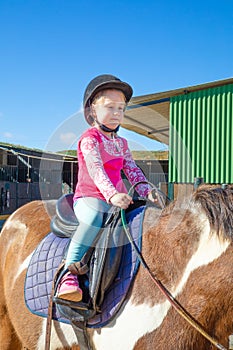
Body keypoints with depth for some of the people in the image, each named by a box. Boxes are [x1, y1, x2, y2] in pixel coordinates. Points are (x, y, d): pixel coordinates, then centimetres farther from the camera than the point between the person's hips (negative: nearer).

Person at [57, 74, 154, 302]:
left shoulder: (121, 143, 18)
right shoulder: (89, 139, -6)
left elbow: (132, 170, 11)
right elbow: (95, 169, -22)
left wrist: (146, 191, -9)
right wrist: (112, 194, -38)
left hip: (117, 199, 8)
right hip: (89, 198, -8)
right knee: (95, 217, -39)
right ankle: (69, 274, -39)